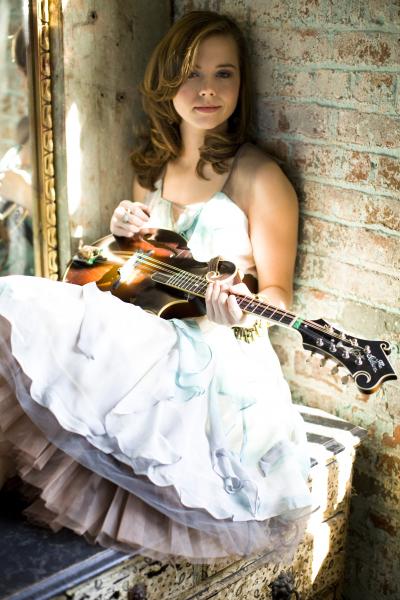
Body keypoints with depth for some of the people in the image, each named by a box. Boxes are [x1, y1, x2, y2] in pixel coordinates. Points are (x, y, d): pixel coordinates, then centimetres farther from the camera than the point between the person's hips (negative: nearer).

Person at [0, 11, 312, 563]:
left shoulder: (258, 179, -8)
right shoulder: (153, 167, 12)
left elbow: (277, 293, -5)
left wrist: (243, 313, -27)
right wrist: (124, 232, 0)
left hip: (219, 360, -6)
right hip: (145, 343, 7)